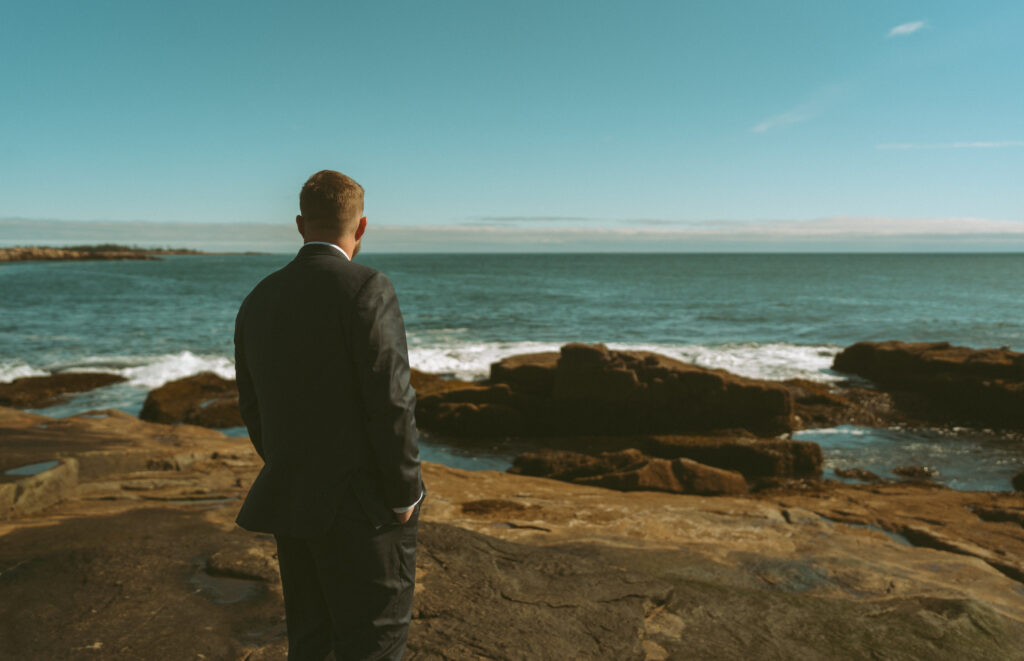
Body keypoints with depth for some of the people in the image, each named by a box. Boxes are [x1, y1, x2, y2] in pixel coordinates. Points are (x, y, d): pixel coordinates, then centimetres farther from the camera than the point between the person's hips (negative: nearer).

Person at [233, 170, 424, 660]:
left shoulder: (257, 301, 6)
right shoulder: (366, 289, -17)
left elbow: (252, 407, 12)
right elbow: (391, 403, -20)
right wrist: (406, 496, -9)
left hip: (290, 507, 7)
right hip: (362, 510, -7)